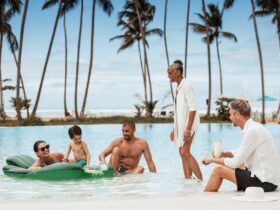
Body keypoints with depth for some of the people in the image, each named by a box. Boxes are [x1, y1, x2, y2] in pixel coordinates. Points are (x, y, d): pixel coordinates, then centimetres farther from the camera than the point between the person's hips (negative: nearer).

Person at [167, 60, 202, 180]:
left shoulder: (186, 86, -13)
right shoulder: (178, 87, 13)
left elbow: (192, 109, -19)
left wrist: (188, 130, -24)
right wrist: (174, 129, 19)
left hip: (188, 124, -9)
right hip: (180, 124, 9)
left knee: (185, 152, -16)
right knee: (183, 153, 8)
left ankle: (201, 180, -14)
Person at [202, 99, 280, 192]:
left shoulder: (252, 130, -18)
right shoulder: (253, 127, 10)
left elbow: (236, 162, -16)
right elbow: (242, 153, 23)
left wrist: (213, 159, -2)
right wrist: (225, 154, 7)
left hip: (265, 182, -10)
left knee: (218, 170, -8)